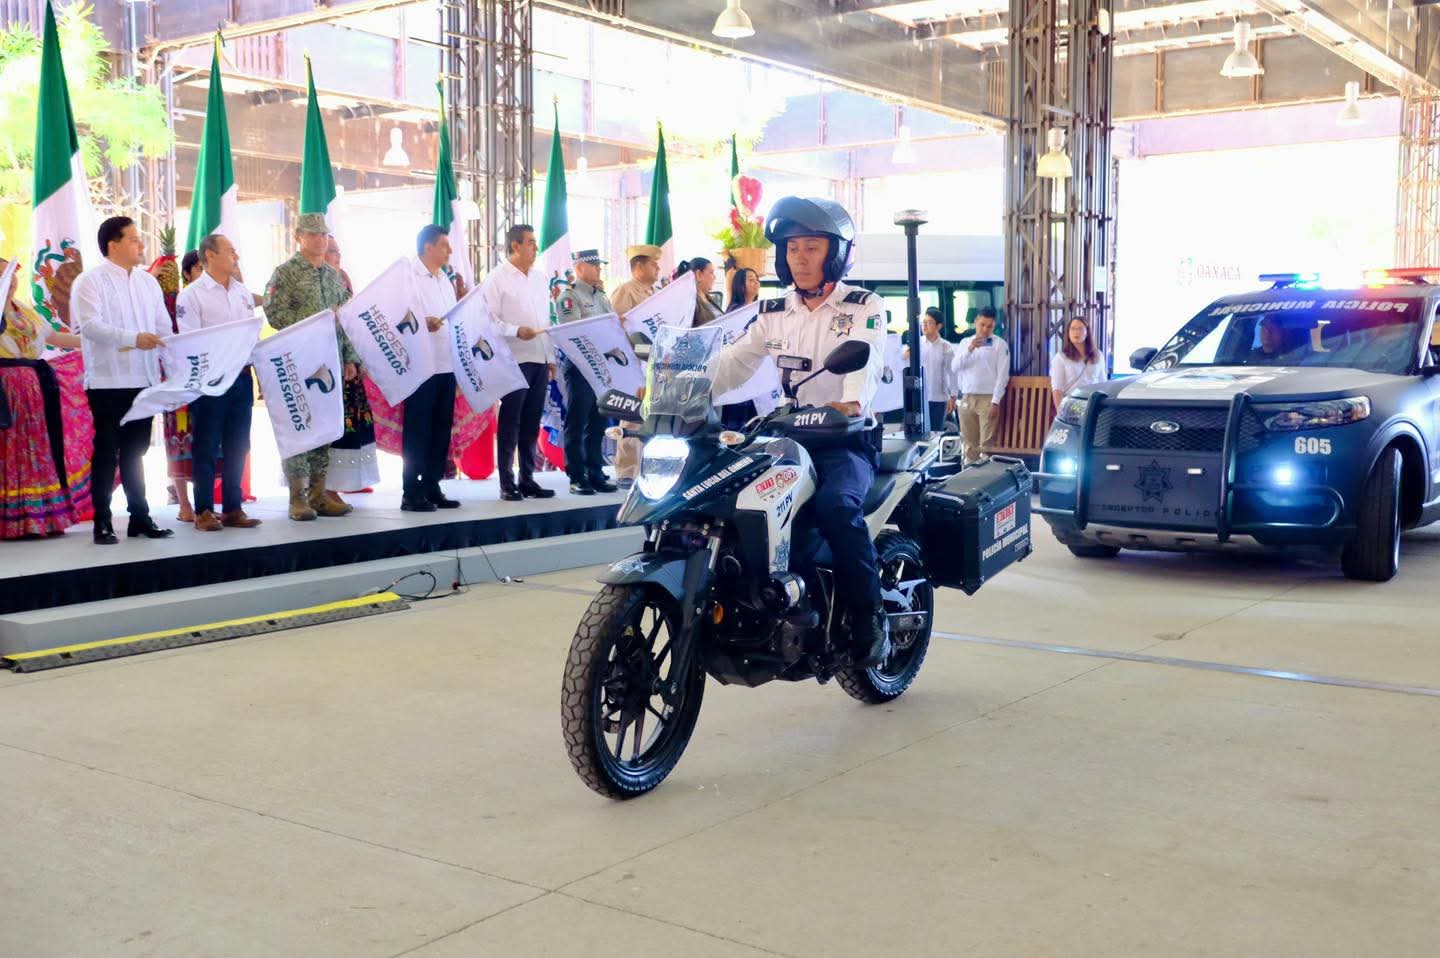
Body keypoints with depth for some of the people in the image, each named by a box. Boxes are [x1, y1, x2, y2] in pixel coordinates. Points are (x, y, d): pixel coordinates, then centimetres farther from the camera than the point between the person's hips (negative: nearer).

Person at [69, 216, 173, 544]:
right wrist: (133, 339, -29)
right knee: (106, 453, 0)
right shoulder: (91, 280, -5)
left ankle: (140, 517, 19)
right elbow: (90, 325, -18)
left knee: (135, 452, 13)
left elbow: (164, 327, 12)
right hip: (108, 382, -5)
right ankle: (102, 523, 7)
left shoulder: (148, 282, 14)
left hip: (142, 380, 5)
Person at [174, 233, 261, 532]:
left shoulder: (243, 292, 14)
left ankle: (233, 509, 17)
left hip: (241, 377, 6)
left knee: (237, 447, 9)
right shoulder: (192, 295, -4)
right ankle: (204, 511, 7)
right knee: (207, 448, 1)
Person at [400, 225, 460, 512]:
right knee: (417, 431, -3)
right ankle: (411, 494, 3)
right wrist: (422, 325, -31)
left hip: (446, 366, 8)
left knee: (441, 430, 9)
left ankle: (432, 488, 17)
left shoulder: (445, 280, 18)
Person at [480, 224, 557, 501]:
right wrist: (516, 331, -23)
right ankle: (507, 483, 2)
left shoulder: (540, 277, 16)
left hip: (539, 360, 6)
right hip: (513, 360, -6)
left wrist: (551, 357, 16)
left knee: (531, 423, 10)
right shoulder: (497, 278, -4)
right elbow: (489, 319, -10)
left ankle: (528, 479, 17)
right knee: (510, 422, -3)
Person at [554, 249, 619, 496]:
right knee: (577, 423, -2)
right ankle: (577, 477, 2)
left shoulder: (601, 296, 20)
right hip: (580, 365, -7)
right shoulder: (569, 297, -5)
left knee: (597, 423, 11)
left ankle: (595, 473, 17)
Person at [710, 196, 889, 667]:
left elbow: (866, 359, -20)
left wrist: (852, 403, -42)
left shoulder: (864, 308, 1)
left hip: (847, 439, -4)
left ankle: (869, 615, -18)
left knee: (835, 503, -34)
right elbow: (731, 364, 4)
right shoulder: (773, 314, 15)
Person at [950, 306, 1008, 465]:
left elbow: (1002, 375, -5)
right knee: (969, 441, 7)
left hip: (988, 398, -4)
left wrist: (995, 401, -12)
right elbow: (954, 367, 1)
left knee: (986, 443, -8)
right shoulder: (965, 343, 14)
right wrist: (969, 349, -13)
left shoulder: (1000, 344, 1)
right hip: (967, 398, 4)